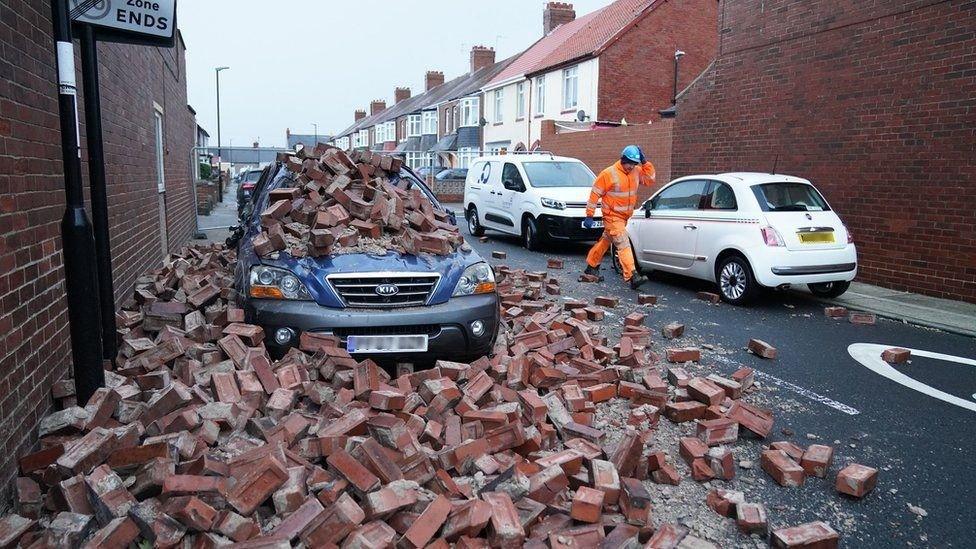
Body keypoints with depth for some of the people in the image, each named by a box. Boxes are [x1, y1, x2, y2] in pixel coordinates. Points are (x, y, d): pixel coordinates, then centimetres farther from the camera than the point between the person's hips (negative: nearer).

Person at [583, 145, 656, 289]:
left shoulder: (636, 172, 5)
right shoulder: (609, 173, -13)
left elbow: (650, 179, 5)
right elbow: (595, 194, -10)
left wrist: (645, 162, -5)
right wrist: (589, 215, -10)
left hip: (624, 216, 7)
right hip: (612, 216, -7)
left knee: (605, 241, 19)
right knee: (624, 245, -18)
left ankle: (592, 266, 35)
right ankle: (632, 276, -26)